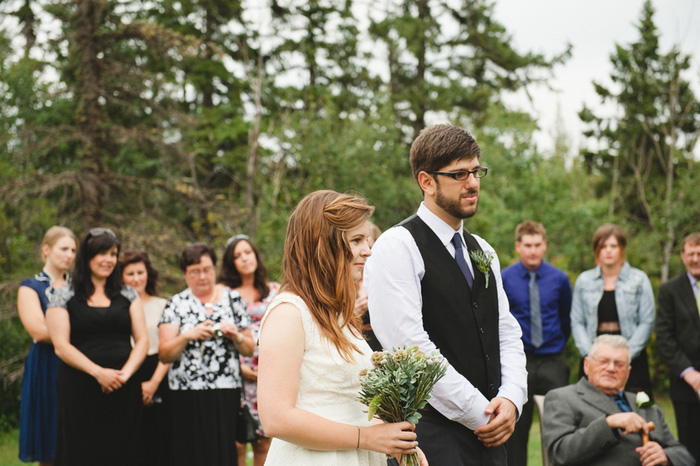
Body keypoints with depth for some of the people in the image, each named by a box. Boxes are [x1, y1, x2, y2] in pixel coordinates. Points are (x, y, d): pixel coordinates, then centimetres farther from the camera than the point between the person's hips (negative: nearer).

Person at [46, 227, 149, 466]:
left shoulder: (128, 296, 14)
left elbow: (142, 341, 8)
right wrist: (98, 372, -16)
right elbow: (61, 347, -4)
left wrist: (125, 373, -10)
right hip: (79, 391, -2)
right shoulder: (64, 297, 5)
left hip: (124, 391, 3)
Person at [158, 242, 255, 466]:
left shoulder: (233, 299, 12)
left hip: (226, 395, 1)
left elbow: (249, 349, 14)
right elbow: (164, 354, 1)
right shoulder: (177, 303, 9)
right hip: (188, 395, -1)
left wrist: (236, 336, -6)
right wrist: (188, 335, -15)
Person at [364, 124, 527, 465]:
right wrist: (481, 412, -14)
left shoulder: (482, 251, 16)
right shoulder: (397, 247, -9)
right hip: (434, 436, -7)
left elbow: (507, 333, 16)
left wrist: (511, 399, -3)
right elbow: (411, 347, -17)